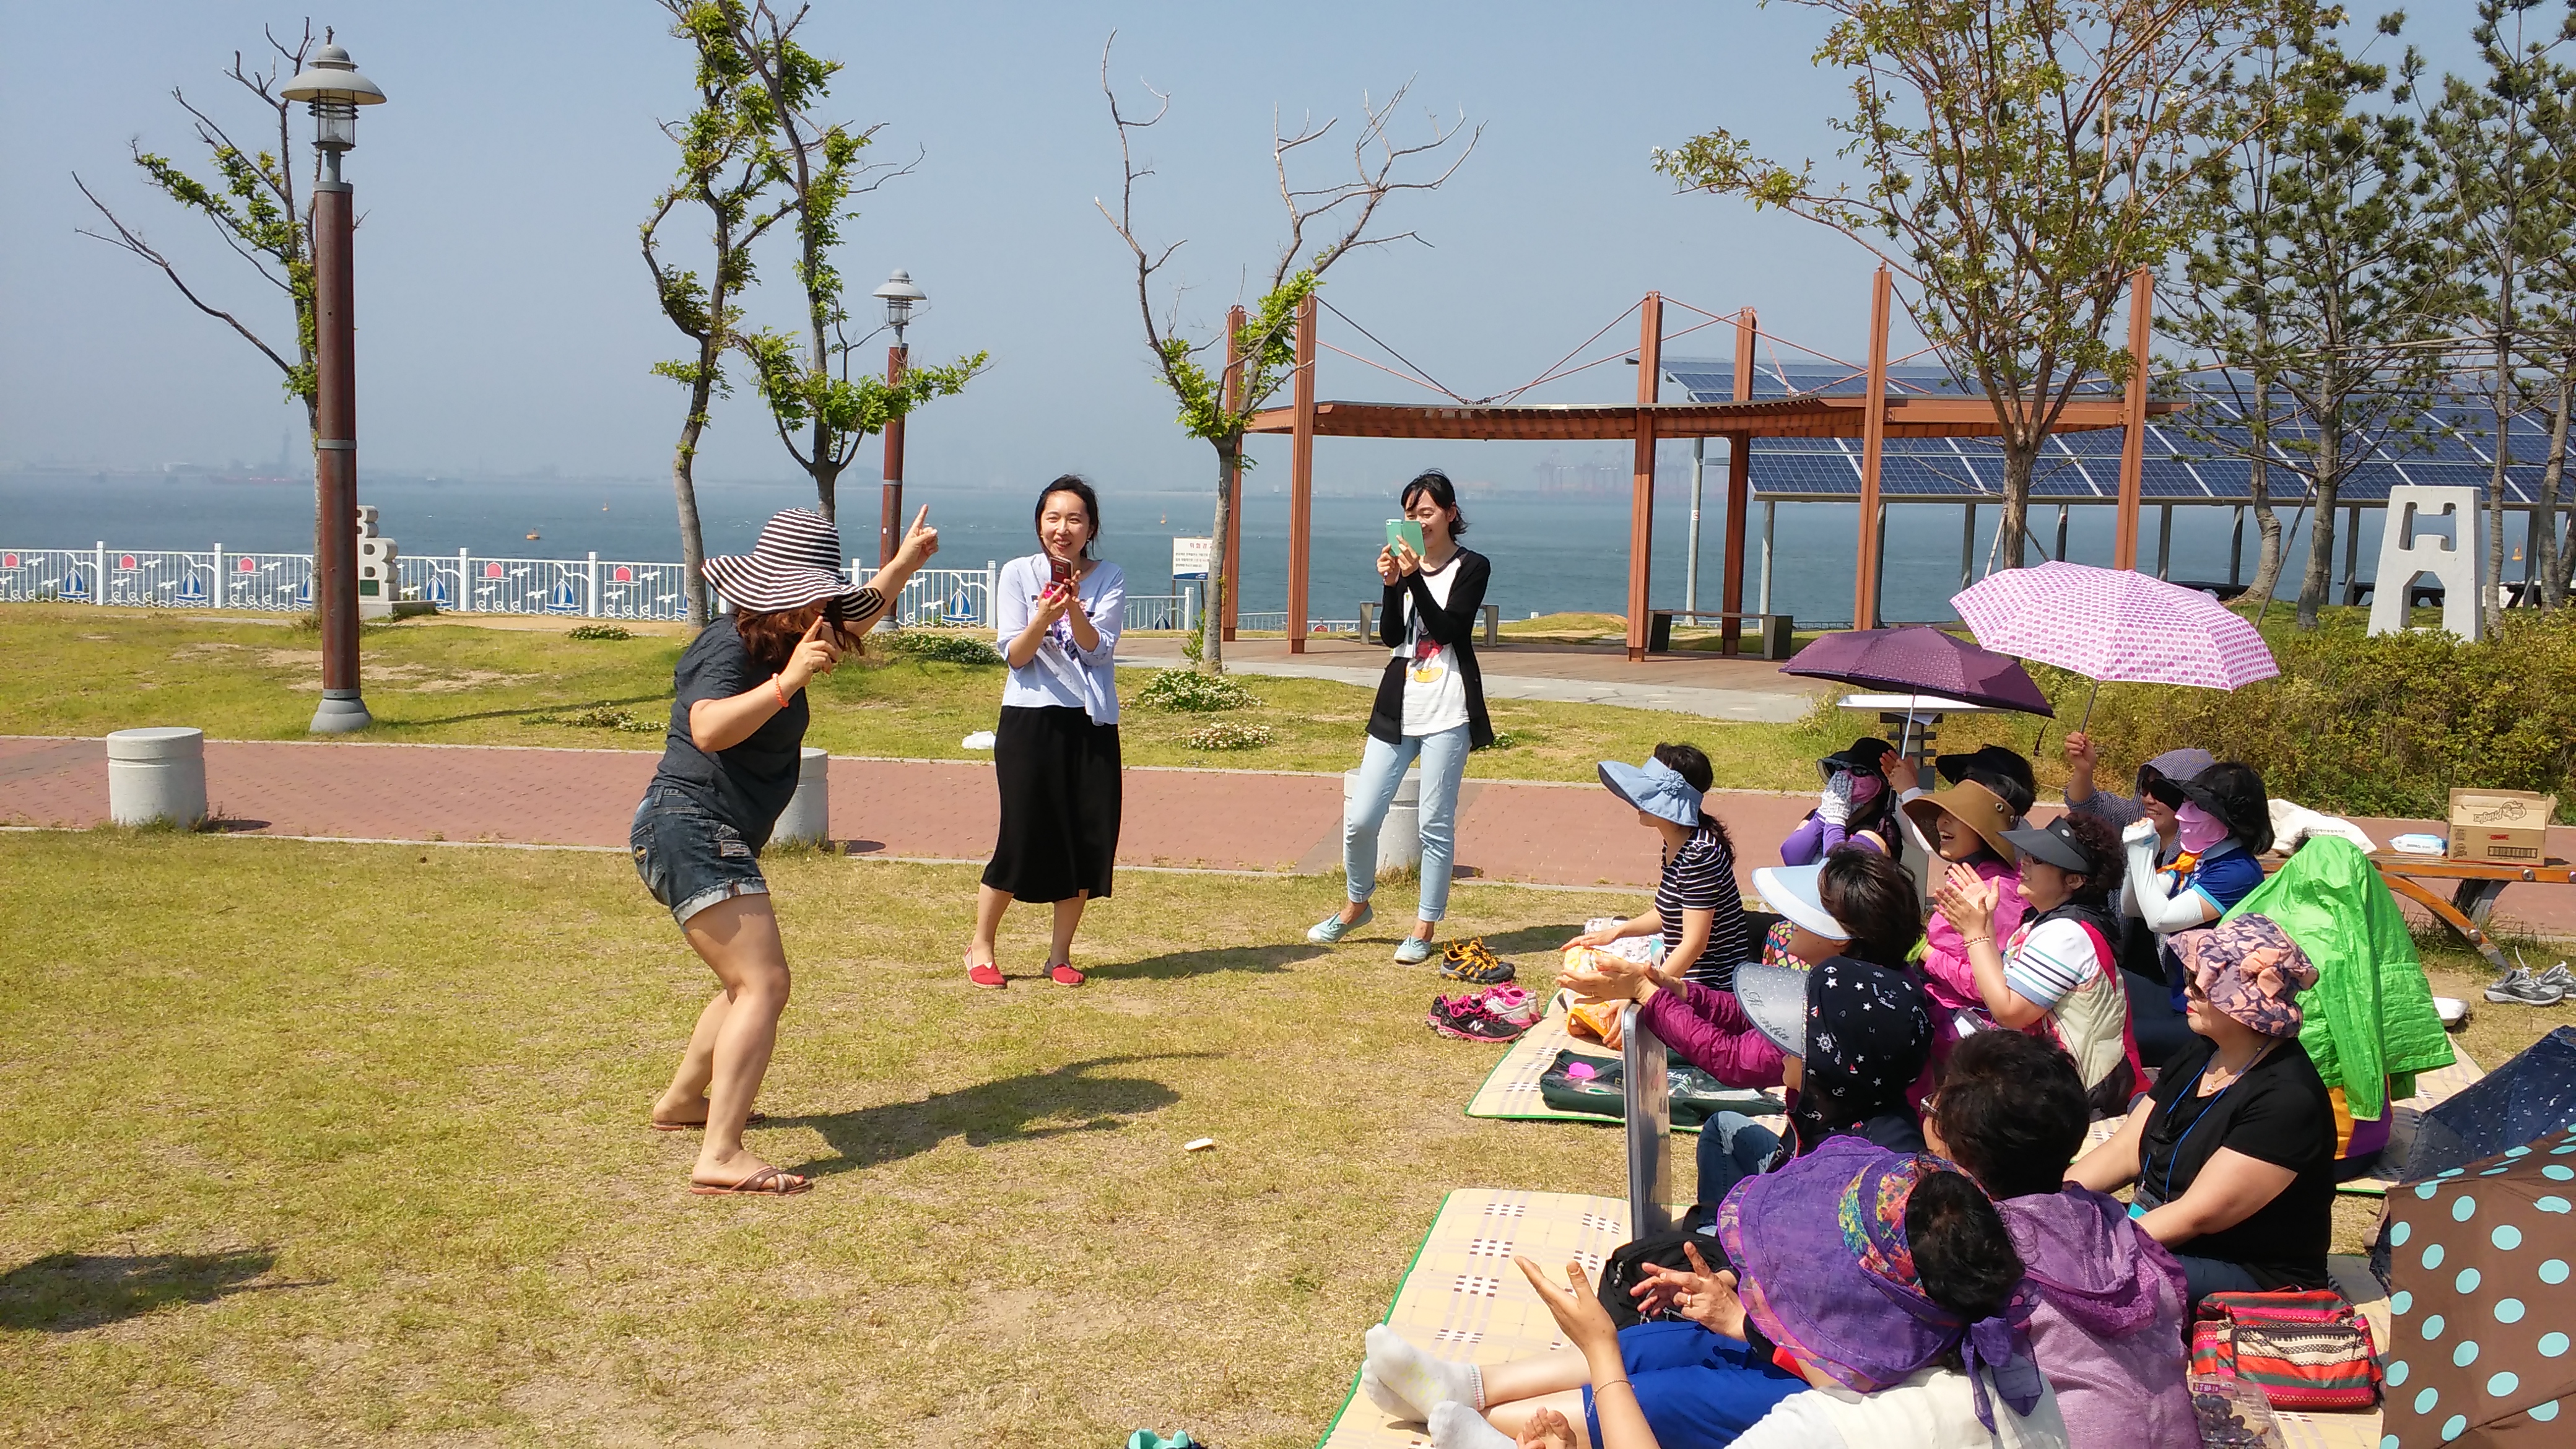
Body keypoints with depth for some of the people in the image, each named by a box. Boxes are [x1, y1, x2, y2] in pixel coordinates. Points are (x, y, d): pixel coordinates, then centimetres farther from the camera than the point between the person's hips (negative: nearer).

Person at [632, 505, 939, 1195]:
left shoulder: (774, 642, 13)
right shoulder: (731, 648, -15)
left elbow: (855, 617, 33)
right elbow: (708, 729, -35)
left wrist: (906, 560, 38)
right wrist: (785, 683, -43)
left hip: (711, 840, 11)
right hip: (692, 828, -11)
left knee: (750, 981, 25)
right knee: (763, 986, -20)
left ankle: (681, 1101, 40)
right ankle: (719, 1158, -28)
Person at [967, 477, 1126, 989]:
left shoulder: (1108, 579, 2)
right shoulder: (1018, 574, 0)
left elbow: (1100, 651, -9)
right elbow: (1015, 656, -6)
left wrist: (1074, 608, -26)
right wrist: (1043, 618, -24)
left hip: (1092, 723, 2)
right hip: (1030, 720, -2)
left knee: (1088, 837, 1)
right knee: (1022, 836, -3)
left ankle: (1060, 953, 17)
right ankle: (980, 946, 16)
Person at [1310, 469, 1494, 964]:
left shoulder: (1472, 567, 0)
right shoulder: (1405, 563, 11)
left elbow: (1449, 630, -13)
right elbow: (1390, 636, 0)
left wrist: (1415, 578, -20)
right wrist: (1390, 583, -14)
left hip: (1447, 711, -4)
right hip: (1398, 706, 4)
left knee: (1435, 824, -1)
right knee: (1360, 819, 1)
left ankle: (1424, 928, 10)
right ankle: (1357, 905, 25)